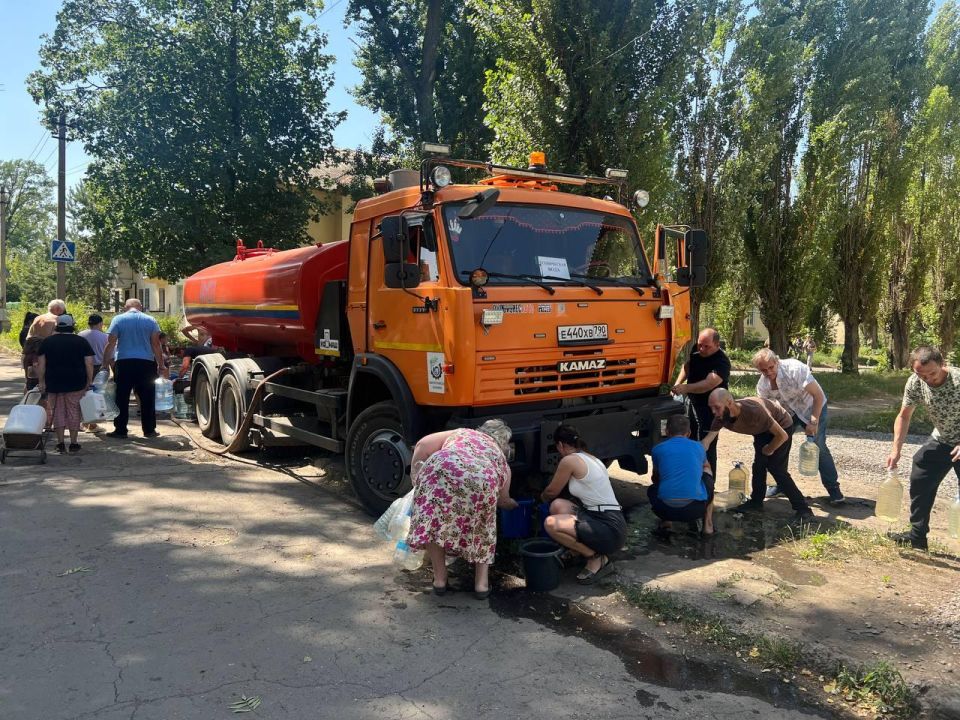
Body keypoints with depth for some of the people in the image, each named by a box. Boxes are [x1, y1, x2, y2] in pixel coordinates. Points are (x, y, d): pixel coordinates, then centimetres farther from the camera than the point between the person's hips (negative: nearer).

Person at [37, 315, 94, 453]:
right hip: (76, 383, -1)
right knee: (73, 411, 6)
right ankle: (73, 443, 8)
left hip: (53, 382, 1)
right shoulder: (81, 341, 2)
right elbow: (89, 363, -3)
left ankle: (60, 443, 8)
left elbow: (42, 364, 2)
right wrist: (89, 382, 2)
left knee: (58, 411, 9)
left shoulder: (47, 341, 7)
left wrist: (41, 382, 5)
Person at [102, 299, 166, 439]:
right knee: (147, 399, 7)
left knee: (122, 399, 5)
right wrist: (161, 365, 8)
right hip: (146, 363, 1)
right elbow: (156, 345, 4)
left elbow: (111, 343, -1)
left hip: (123, 363, -1)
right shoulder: (150, 321, 7)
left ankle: (120, 430, 6)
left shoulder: (118, 319, 3)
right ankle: (149, 430, 10)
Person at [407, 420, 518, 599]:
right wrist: (513, 504, 71)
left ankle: (439, 579, 23)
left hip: (442, 469, -1)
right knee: (481, 528, 28)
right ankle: (482, 582, 23)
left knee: (433, 522, 22)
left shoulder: (461, 432, 37)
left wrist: (416, 480, 31)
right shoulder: (501, 459, 38)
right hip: (482, 482, 1)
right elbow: (503, 500, 49)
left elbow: (422, 445, 22)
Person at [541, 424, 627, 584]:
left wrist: (541, 497, 28)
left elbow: (551, 492, 7)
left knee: (551, 524, -17)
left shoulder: (569, 460, -10)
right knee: (558, 505, 5)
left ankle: (597, 559, -2)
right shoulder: (591, 458, 16)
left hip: (609, 529, -9)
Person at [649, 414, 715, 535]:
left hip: (666, 510, 1)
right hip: (695, 509, 0)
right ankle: (707, 524, 23)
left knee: (652, 490, 36)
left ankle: (665, 521, 12)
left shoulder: (658, 449, 9)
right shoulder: (698, 447, 13)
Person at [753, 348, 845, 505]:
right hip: (788, 411, 5)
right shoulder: (762, 384, -17)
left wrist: (813, 421, -33)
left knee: (818, 446, -12)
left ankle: (834, 489, -2)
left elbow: (819, 395, -30)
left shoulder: (795, 369, -32)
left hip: (812, 407, -4)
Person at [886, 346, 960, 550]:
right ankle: (917, 537, 21)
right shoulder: (915, 383, -16)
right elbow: (904, 416, -4)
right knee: (919, 482, 6)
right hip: (940, 440, 5)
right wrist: (896, 450, -12)